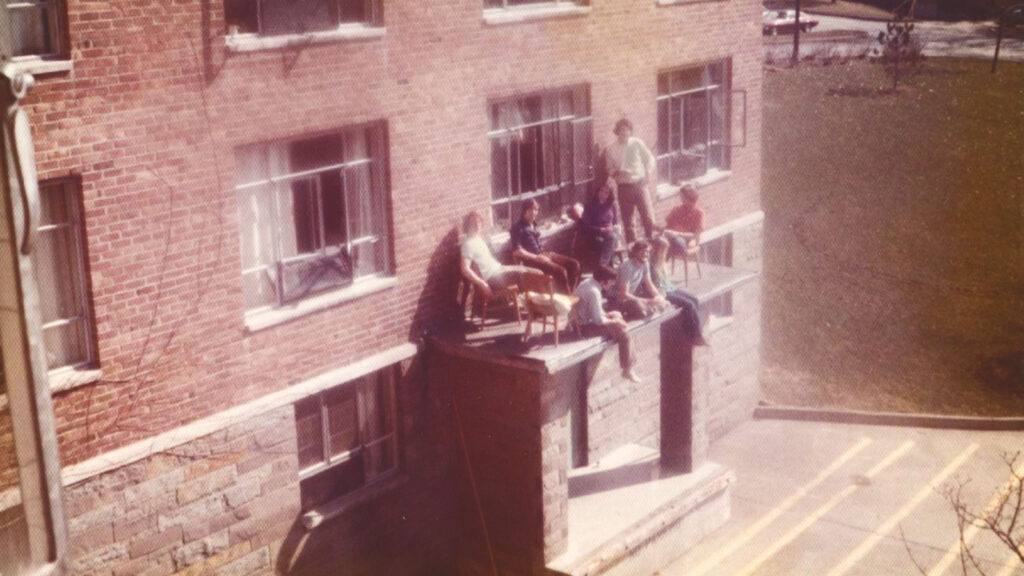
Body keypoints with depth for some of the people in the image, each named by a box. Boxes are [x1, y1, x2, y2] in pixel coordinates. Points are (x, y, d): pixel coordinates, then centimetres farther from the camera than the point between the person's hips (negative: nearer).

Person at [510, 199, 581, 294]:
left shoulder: (533, 224, 16)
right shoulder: (518, 227, -9)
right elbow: (516, 251, -18)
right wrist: (537, 257, -18)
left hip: (541, 254, 9)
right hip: (531, 259, -9)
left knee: (574, 264, -4)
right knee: (561, 271, -28)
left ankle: (571, 292, -3)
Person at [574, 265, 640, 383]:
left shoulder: (588, 283, 3)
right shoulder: (593, 292, -26)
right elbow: (599, 320, -25)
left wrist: (607, 315, 5)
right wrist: (614, 321, -8)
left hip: (582, 319, 11)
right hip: (584, 327, -11)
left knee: (617, 316, 20)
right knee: (623, 333, -12)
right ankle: (627, 371, 0)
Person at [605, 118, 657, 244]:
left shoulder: (637, 143, -1)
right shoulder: (610, 149, 1)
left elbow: (650, 159, 8)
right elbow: (610, 170, 6)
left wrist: (648, 174, -5)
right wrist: (618, 173, -14)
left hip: (639, 184, -1)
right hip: (623, 187, 1)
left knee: (648, 217, -6)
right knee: (627, 221, 6)